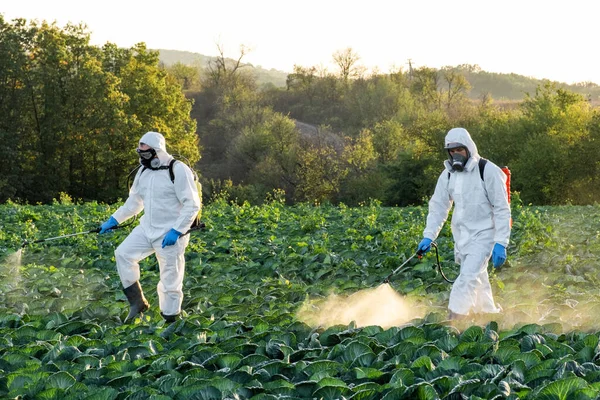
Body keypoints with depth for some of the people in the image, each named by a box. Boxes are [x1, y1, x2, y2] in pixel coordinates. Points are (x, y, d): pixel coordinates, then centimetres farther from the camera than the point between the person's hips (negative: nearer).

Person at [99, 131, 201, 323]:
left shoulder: (178, 170, -15)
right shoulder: (144, 171, 8)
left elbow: (192, 205, -17)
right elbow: (134, 201, 20)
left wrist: (176, 231, -23)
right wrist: (113, 220, 14)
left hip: (171, 234, -7)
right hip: (147, 228, 7)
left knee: (170, 280, -2)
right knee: (123, 253, -5)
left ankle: (170, 320, 10)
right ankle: (137, 302, 6)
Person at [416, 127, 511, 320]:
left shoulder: (488, 171, -12)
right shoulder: (448, 175, 6)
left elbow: (502, 209, -12)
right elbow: (438, 207, 11)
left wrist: (501, 243, -17)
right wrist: (428, 236, 0)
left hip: (483, 234, -6)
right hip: (461, 236, 6)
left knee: (468, 278, -18)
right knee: (478, 281, 13)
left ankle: (453, 320, -20)